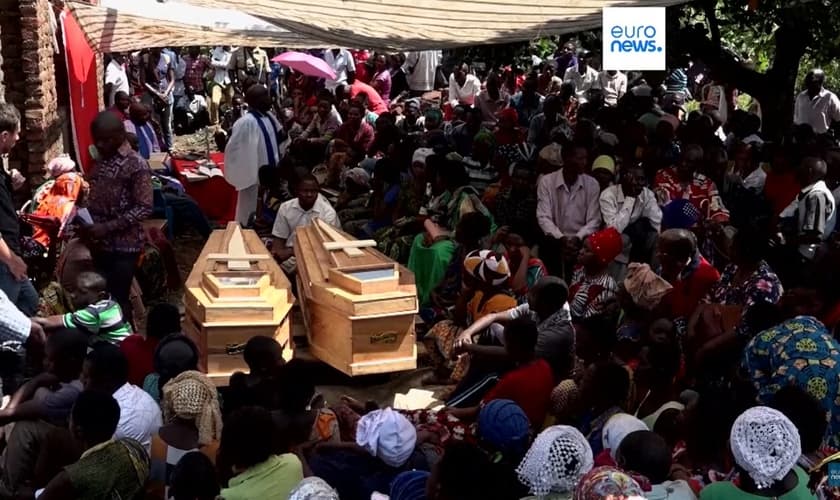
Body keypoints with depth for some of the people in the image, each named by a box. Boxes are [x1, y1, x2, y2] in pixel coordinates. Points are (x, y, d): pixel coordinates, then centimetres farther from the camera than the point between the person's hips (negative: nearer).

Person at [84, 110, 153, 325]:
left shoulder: (136, 165, -13)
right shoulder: (100, 160, 10)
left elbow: (144, 208, -17)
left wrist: (107, 227, -21)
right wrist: (84, 223, 0)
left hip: (124, 245, -7)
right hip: (100, 243, 7)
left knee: (117, 300, -2)